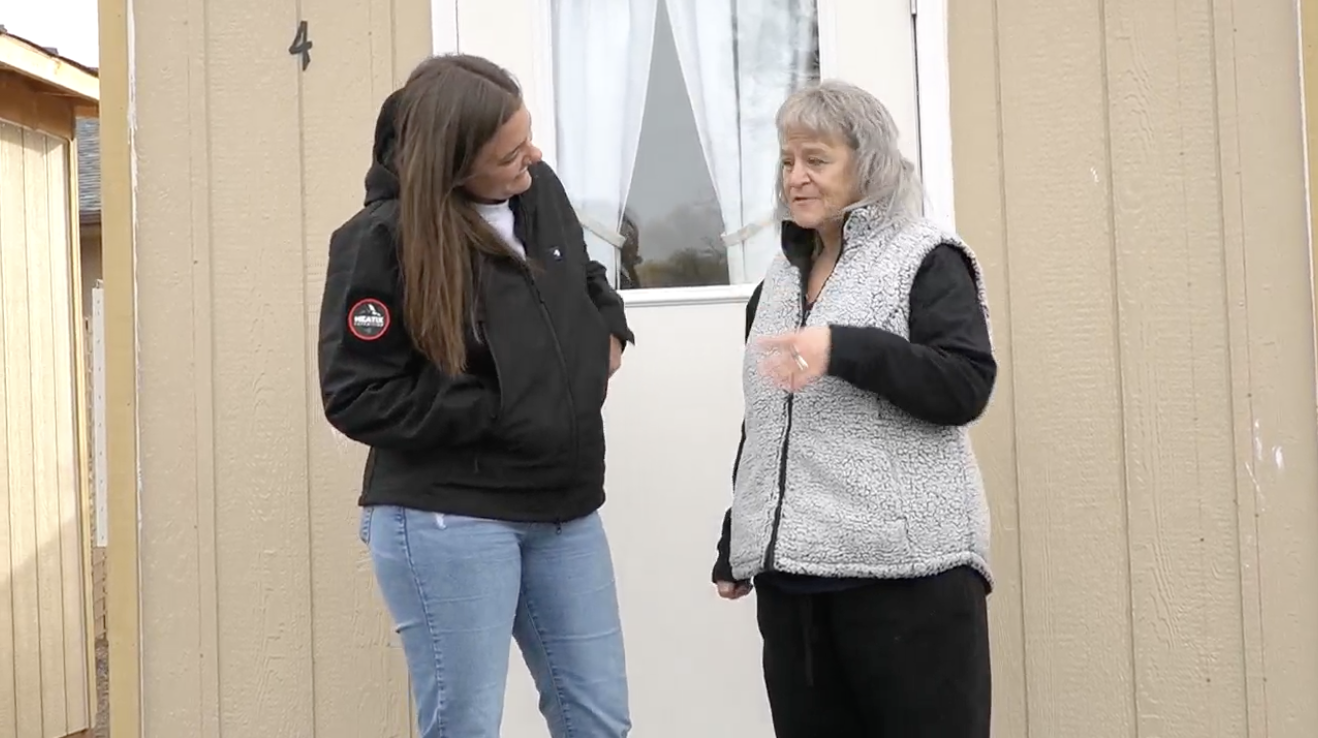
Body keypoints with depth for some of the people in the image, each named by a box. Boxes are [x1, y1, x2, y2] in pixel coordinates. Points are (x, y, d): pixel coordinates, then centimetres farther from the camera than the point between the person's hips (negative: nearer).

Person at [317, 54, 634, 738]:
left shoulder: (540, 192, 4)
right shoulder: (383, 239, -15)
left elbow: (585, 275, 25)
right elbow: (357, 397, -16)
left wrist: (608, 330, 4)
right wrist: (497, 412, -17)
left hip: (564, 509, 7)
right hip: (446, 519, -6)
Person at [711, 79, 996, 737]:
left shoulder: (925, 260, -1)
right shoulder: (780, 277, 17)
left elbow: (966, 387, -13)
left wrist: (844, 348, -23)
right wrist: (735, 544, 20)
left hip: (904, 567, -6)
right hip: (790, 571, 6)